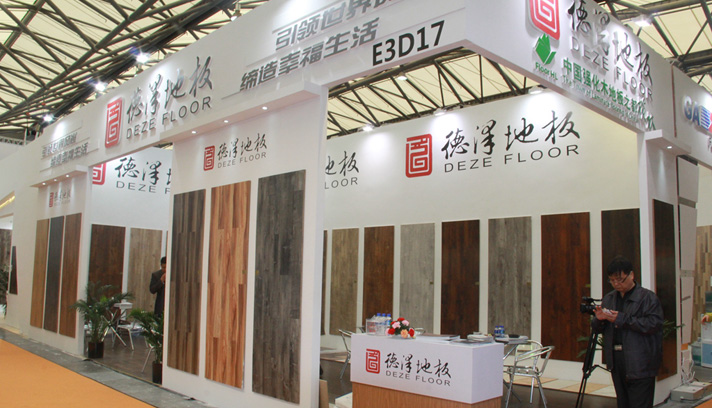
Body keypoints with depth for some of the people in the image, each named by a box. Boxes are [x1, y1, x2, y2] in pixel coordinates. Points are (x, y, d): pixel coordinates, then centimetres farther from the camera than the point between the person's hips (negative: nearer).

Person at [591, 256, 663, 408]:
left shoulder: (648, 297, -3)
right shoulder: (609, 298, 15)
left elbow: (654, 324, -17)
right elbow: (597, 329, 18)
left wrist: (622, 319, -18)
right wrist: (599, 319, -6)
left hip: (640, 363, -6)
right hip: (616, 362, 6)